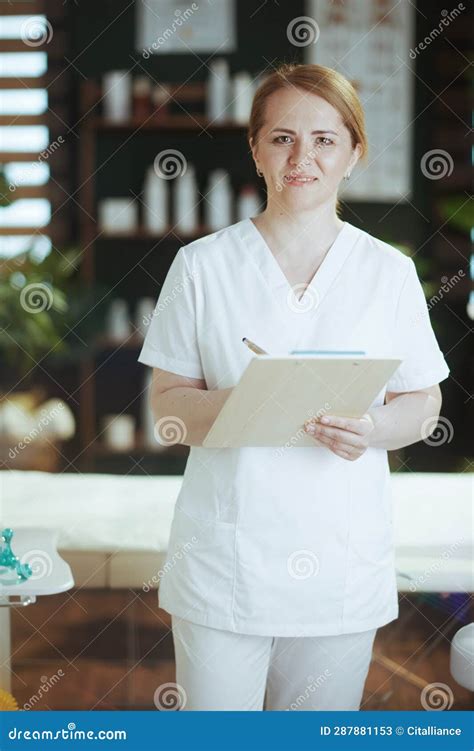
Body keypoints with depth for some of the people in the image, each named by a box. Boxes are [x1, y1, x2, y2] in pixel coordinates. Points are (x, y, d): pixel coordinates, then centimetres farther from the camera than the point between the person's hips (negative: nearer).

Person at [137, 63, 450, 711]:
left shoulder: (389, 272, 3)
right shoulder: (202, 265, 1)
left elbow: (424, 404, 7)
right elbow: (167, 406, 1)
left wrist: (373, 429, -15)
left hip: (344, 570, 1)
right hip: (224, 559, -1)